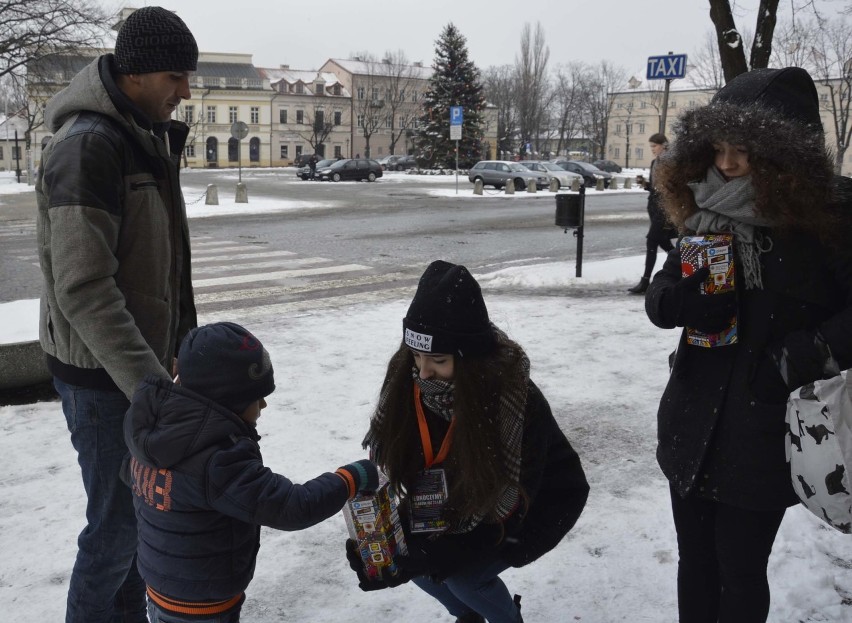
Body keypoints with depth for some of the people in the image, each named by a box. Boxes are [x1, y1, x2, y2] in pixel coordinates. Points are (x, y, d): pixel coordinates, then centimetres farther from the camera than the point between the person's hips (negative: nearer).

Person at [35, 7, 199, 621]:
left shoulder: (150, 139, 9)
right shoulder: (87, 147, -21)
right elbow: (83, 291, -27)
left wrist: (176, 349, 18)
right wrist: (151, 386, -31)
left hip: (143, 359, 9)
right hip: (101, 374, -9)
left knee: (142, 509, 19)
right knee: (118, 523, 2)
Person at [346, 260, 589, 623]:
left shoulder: (520, 403, -36)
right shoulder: (408, 384, -22)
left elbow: (507, 508, -32)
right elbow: (390, 463, -12)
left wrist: (428, 558, -39)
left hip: (539, 504, -5)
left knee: (465, 576, -21)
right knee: (410, 559, -7)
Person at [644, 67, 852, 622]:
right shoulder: (708, 211, 2)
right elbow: (660, 296, 6)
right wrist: (680, 298, -14)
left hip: (765, 438, -4)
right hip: (693, 427, 5)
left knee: (740, 572, 9)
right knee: (696, 562, 19)